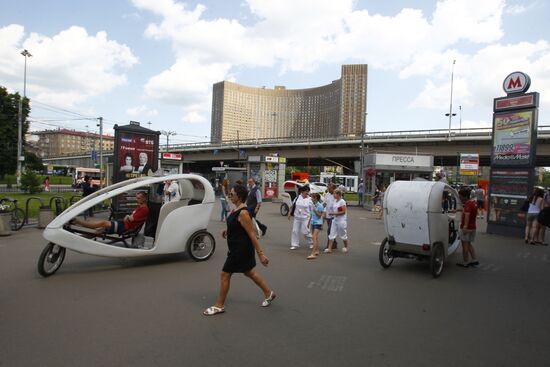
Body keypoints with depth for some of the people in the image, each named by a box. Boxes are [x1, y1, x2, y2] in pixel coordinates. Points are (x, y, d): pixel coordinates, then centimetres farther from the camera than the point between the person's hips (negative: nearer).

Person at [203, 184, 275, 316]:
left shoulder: (243, 213, -23)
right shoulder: (238, 210, 6)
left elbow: (252, 234, -24)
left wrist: (260, 253, -23)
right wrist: (228, 231, 9)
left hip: (241, 249, -10)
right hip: (238, 248, 10)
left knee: (225, 275, 0)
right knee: (249, 272, 21)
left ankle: (219, 306, 14)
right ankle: (269, 293, 35)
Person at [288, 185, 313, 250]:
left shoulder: (310, 199, -6)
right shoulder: (298, 197, 1)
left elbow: (312, 210, -4)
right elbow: (293, 206, 12)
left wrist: (310, 219, -9)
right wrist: (290, 213, 11)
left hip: (305, 218, -3)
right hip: (297, 217, 3)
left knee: (305, 231, -3)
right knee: (295, 231, 4)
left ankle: (312, 242, 19)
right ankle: (295, 244, 14)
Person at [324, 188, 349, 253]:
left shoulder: (342, 201, -13)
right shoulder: (335, 201, 9)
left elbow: (343, 211, -17)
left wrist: (335, 213, -20)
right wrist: (331, 213, 4)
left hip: (341, 220, -7)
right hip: (335, 220, 7)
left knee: (343, 234, 7)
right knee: (331, 234, 1)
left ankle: (346, 247, 25)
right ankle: (329, 248, 1)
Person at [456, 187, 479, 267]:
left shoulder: (468, 204, -20)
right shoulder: (473, 202, 10)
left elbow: (467, 215, -33)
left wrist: (465, 226, -43)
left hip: (466, 228, -9)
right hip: (473, 227, 9)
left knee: (465, 245, 1)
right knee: (469, 244, 20)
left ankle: (465, 262, 9)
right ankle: (474, 260, 21)